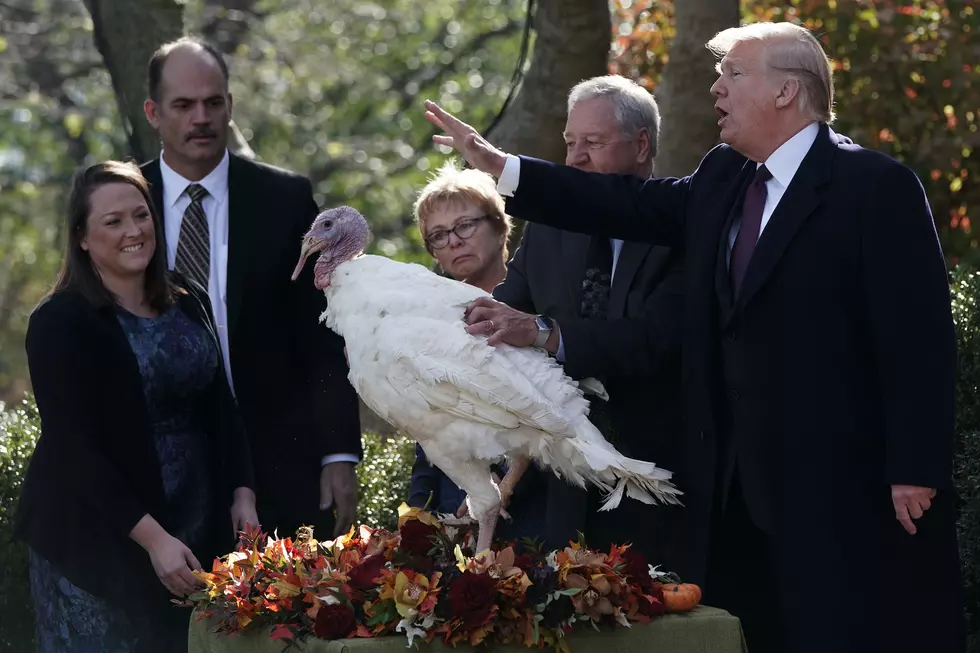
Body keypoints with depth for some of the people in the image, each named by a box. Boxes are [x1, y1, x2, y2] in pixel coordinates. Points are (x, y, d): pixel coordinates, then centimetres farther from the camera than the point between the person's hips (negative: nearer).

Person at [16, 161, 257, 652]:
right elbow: (73, 446, -16)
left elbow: (220, 407, 11)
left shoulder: (189, 304, 7)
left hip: (197, 533, 5)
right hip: (97, 541, -5)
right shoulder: (60, 322, -10)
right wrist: (152, 537, -21)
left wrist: (242, 495, -4)